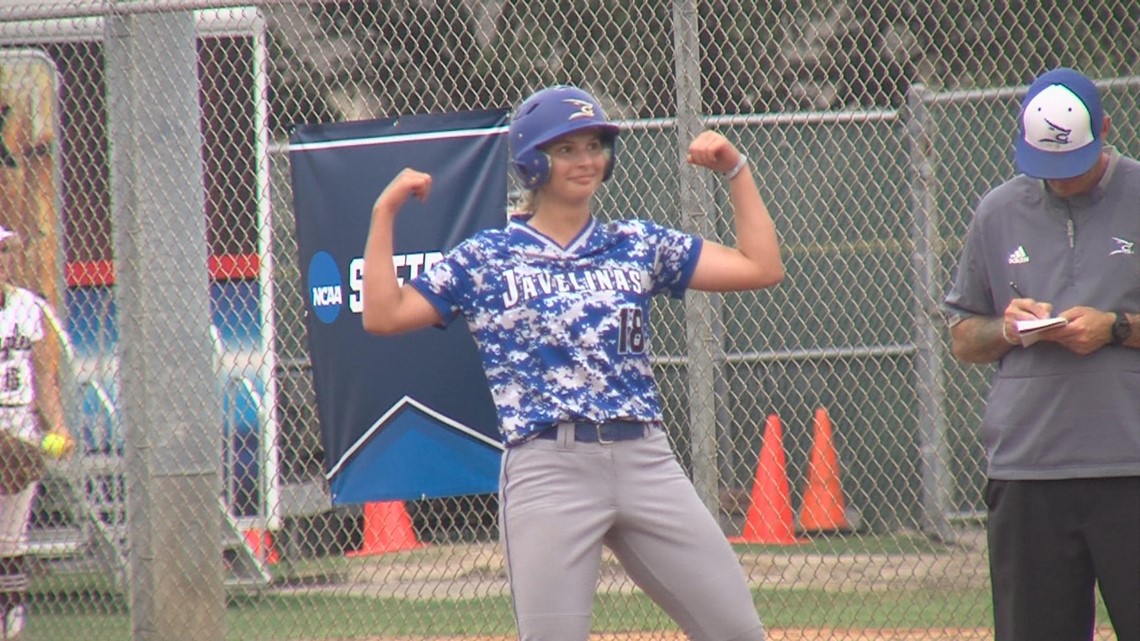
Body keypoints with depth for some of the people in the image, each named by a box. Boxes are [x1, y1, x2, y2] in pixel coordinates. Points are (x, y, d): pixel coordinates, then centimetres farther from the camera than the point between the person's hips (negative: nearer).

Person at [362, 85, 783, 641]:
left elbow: (762, 268, 13)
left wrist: (736, 171, 10)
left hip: (645, 463, 3)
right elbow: (383, 316, 1)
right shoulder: (485, 259, 7)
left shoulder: (639, 246, 14)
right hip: (547, 470, -3)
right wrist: (384, 213, -2)